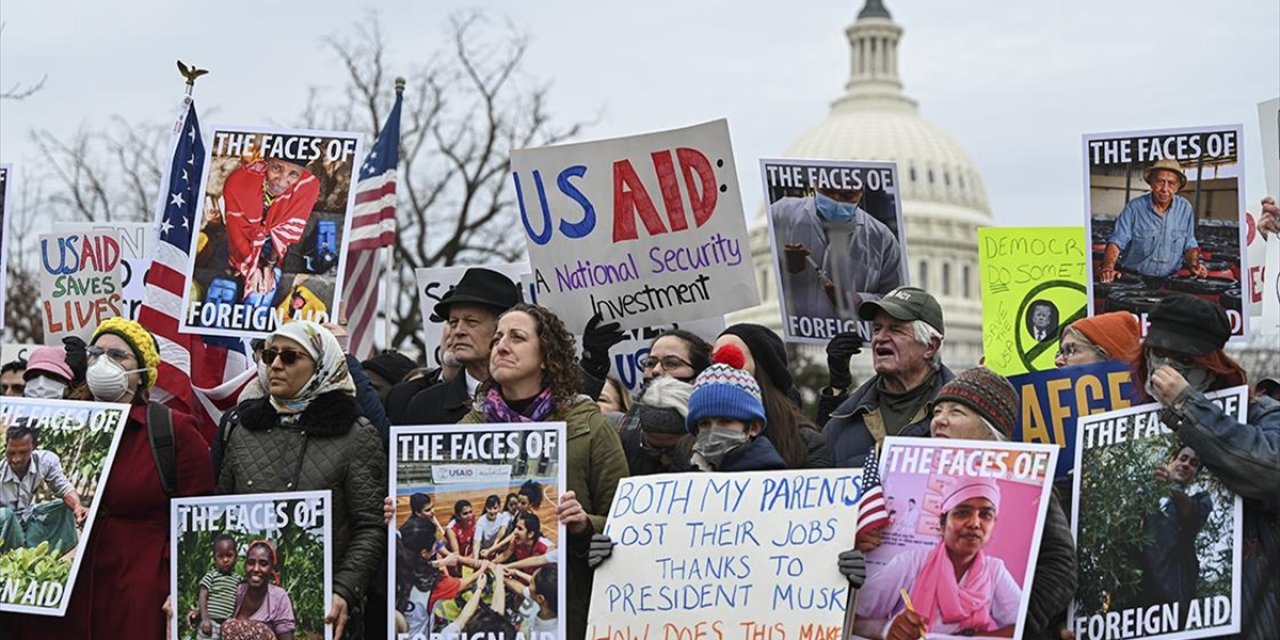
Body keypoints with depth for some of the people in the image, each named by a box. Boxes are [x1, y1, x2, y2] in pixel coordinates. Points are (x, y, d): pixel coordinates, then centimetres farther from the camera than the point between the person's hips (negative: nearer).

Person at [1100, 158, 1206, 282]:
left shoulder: (1185, 208, 5)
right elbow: (1116, 242, -10)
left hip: (1168, 281, 2)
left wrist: (1194, 264, -6)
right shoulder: (1134, 207, -4)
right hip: (1132, 279, -2)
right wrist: (1108, 267, -29)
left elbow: (1190, 245, 15)